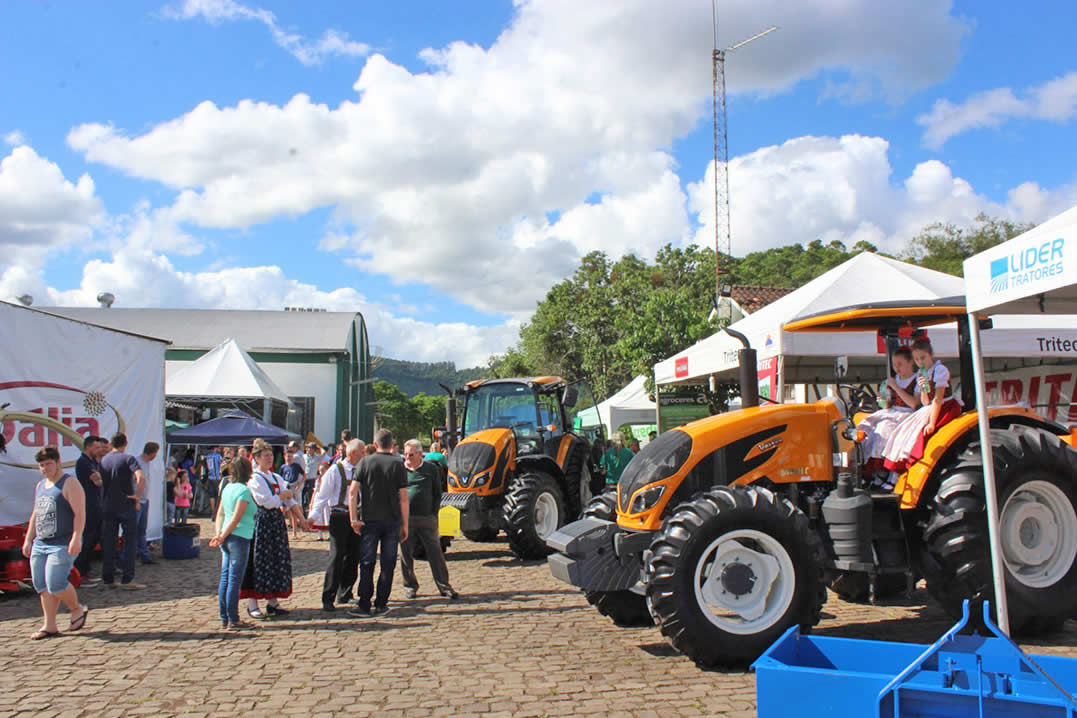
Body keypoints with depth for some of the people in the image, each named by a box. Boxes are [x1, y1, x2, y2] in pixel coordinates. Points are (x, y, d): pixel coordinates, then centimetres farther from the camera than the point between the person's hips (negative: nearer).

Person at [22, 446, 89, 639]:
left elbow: (79, 514, -15)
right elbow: (35, 514, 25)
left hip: (62, 544, -8)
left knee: (55, 583, -13)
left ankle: (77, 609, 11)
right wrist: (28, 539, 21)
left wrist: (76, 538, -23)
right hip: (40, 544, 8)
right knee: (42, 586, 7)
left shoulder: (69, 484, -8)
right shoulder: (40, 485, 18)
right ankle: (50, 626, 15)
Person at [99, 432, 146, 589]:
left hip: (108, 507, 5)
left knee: (108, 542, 10)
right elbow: (141, 477, -25)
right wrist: (138, 495, -15)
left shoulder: (103, 460, 8)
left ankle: (107, 578, 14)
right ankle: (126, 578, -3)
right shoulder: (128, 459, -9)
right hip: (126, 506, -5)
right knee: (130, 541, 1)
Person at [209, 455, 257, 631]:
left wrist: (218, 534, 3)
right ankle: (233, 621, 3)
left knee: (225, 579, 11)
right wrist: (222, 537, -10)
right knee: (234, 580, -3)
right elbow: (236, 519, -17)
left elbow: (220, 514, 11)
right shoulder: (244, 490, -13)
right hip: (239, 538, -8)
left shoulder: (227, 488, 11)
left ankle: (225, 619, 18)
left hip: (228, 538, 8)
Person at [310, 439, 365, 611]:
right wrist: (314, 516, -13)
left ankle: (344, 594, 25)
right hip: (339, 517, -5)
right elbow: (322, 495, -6)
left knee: (353, 557, 10)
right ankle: (328, 599, 2)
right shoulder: (335, 470, -6)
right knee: (337, 558, -6)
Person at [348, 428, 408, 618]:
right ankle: (381, 605, 9)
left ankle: (364, 605, 5)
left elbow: (352, 492, -7)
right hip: (392, 520, 0)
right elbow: (403, 497, -5)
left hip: (369, 519, 1)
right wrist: (405, 525, 1)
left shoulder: (365, 462, 0)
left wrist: (354, 519, -3)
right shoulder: (398, 464, -2)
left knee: (367, 563, 7)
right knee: (388, 563, 8)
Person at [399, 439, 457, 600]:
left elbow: (437, 494, 10)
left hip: (427, 518, -1)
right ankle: (410, 586, 22)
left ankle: (444, 587, 9)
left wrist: (434, 514, 2)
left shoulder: (431, 468, 4)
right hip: (404, 519, 1)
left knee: (436, 553, 1)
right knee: (406, 554, 7)